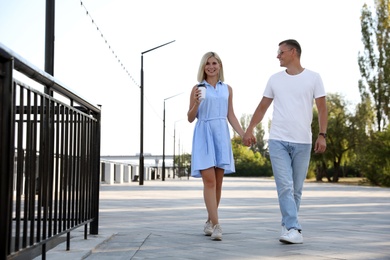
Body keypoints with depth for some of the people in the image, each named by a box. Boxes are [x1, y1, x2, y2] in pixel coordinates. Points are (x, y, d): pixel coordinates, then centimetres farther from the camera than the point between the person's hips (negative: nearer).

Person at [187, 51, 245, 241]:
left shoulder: (227, 89, 13)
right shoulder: (197, 88, 3)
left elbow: (231, 116, 15)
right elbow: (190, 118, 5)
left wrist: (244, 135, 6)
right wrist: (196, 104, -14)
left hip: (221, 135, 4)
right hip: (203, 135, -4)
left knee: (218, 182, 6)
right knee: (209, 180, -11)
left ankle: (209, 222, 19)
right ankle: (216, 225, -12)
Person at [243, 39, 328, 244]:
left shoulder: (313, 78, 3)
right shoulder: (275, 79, 10)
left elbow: (322, 108, 1)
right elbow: (262, 107, 14)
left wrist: (322, 135, -8)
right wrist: (250, 130, 7)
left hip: (302, 142, -1)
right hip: (278, 140, 1)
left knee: (296, 189, 6)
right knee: (285, 186, -10)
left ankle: (287, 226, 19)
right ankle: (293, 229, -11)